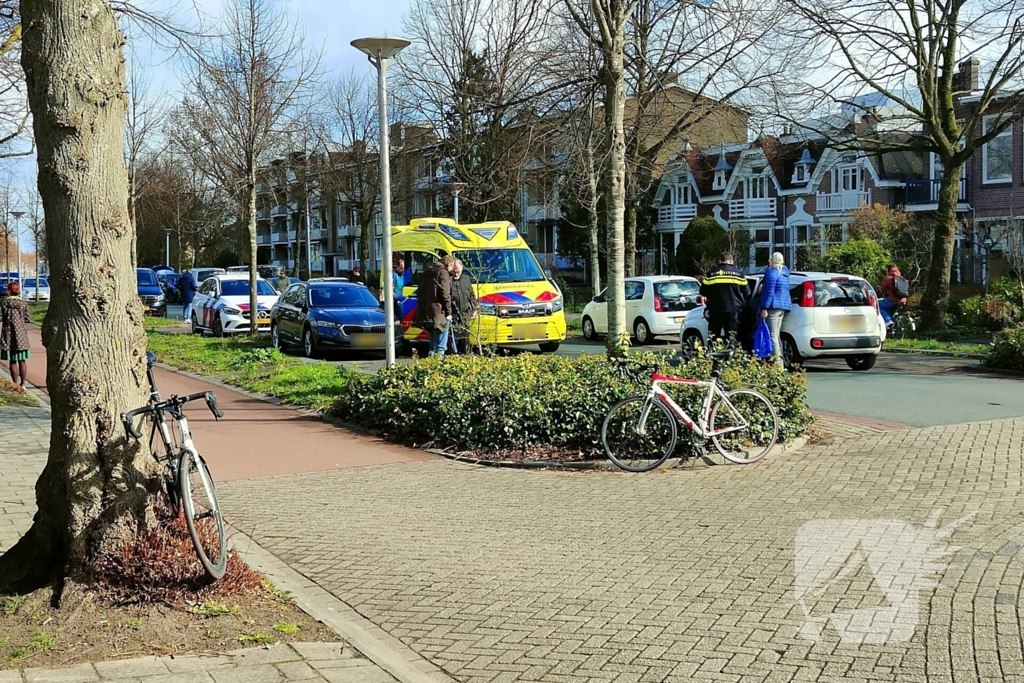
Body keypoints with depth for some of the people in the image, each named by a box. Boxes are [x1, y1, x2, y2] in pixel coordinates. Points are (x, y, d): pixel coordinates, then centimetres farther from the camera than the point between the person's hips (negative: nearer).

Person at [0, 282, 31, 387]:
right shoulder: (23, 304, -3)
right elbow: (28, 319, -1)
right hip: (21, 335, 1)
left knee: (12, 361, 4)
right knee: (22, 360, 10)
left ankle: (15, 384, 5)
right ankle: (22, 383, 12)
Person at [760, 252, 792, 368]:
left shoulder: (772, 272, -11)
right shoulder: (784, 273, 17)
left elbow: (769, 292, -17)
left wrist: (764, 308, -18)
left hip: (774, 306, -9)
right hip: (783, 307, 9)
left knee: (773, 335, -12)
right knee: (777, 335, 15)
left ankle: (777, 360, -20)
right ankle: (780, 360, 15)